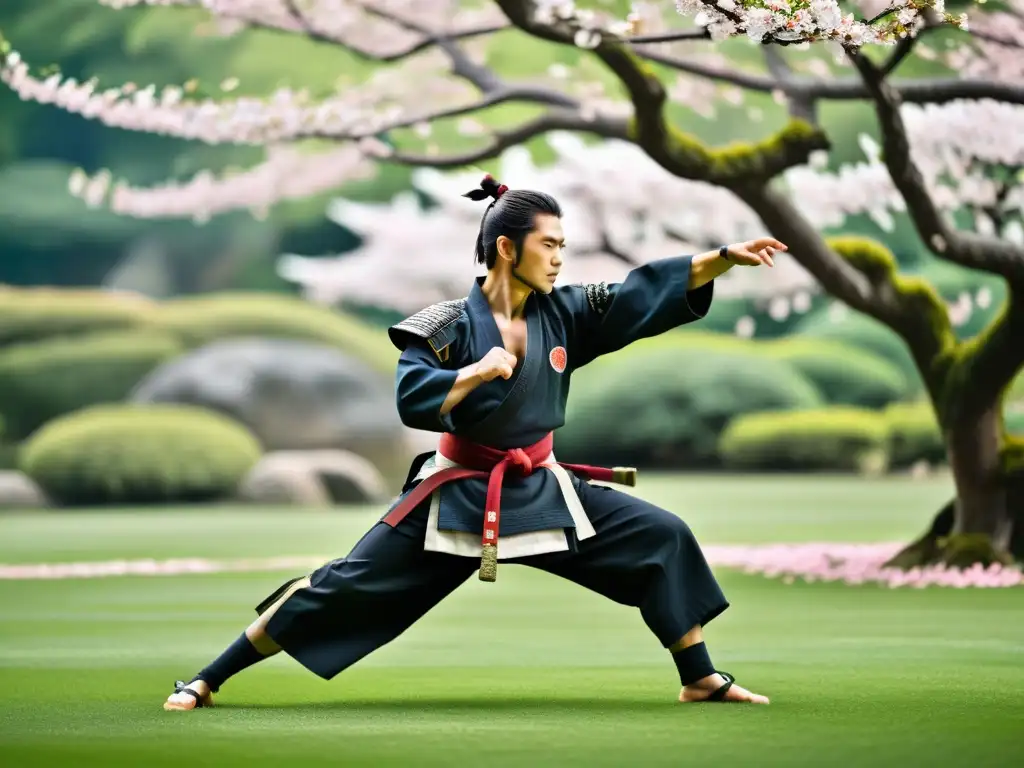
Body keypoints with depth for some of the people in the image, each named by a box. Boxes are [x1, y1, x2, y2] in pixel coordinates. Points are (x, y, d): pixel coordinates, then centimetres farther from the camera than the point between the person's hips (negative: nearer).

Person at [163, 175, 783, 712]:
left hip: (542, 491, 4)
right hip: (459, 495, -4)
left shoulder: (564, 314, -2)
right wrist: (479, 371, -31)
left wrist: (728, 257, -16)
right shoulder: (451, 325, -13)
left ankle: (701, 679, 7)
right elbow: (411, 402, -21)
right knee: (347, 586, -6)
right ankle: (208, 680, 4)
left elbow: (650, 293, -7)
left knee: (662, 538, -6)